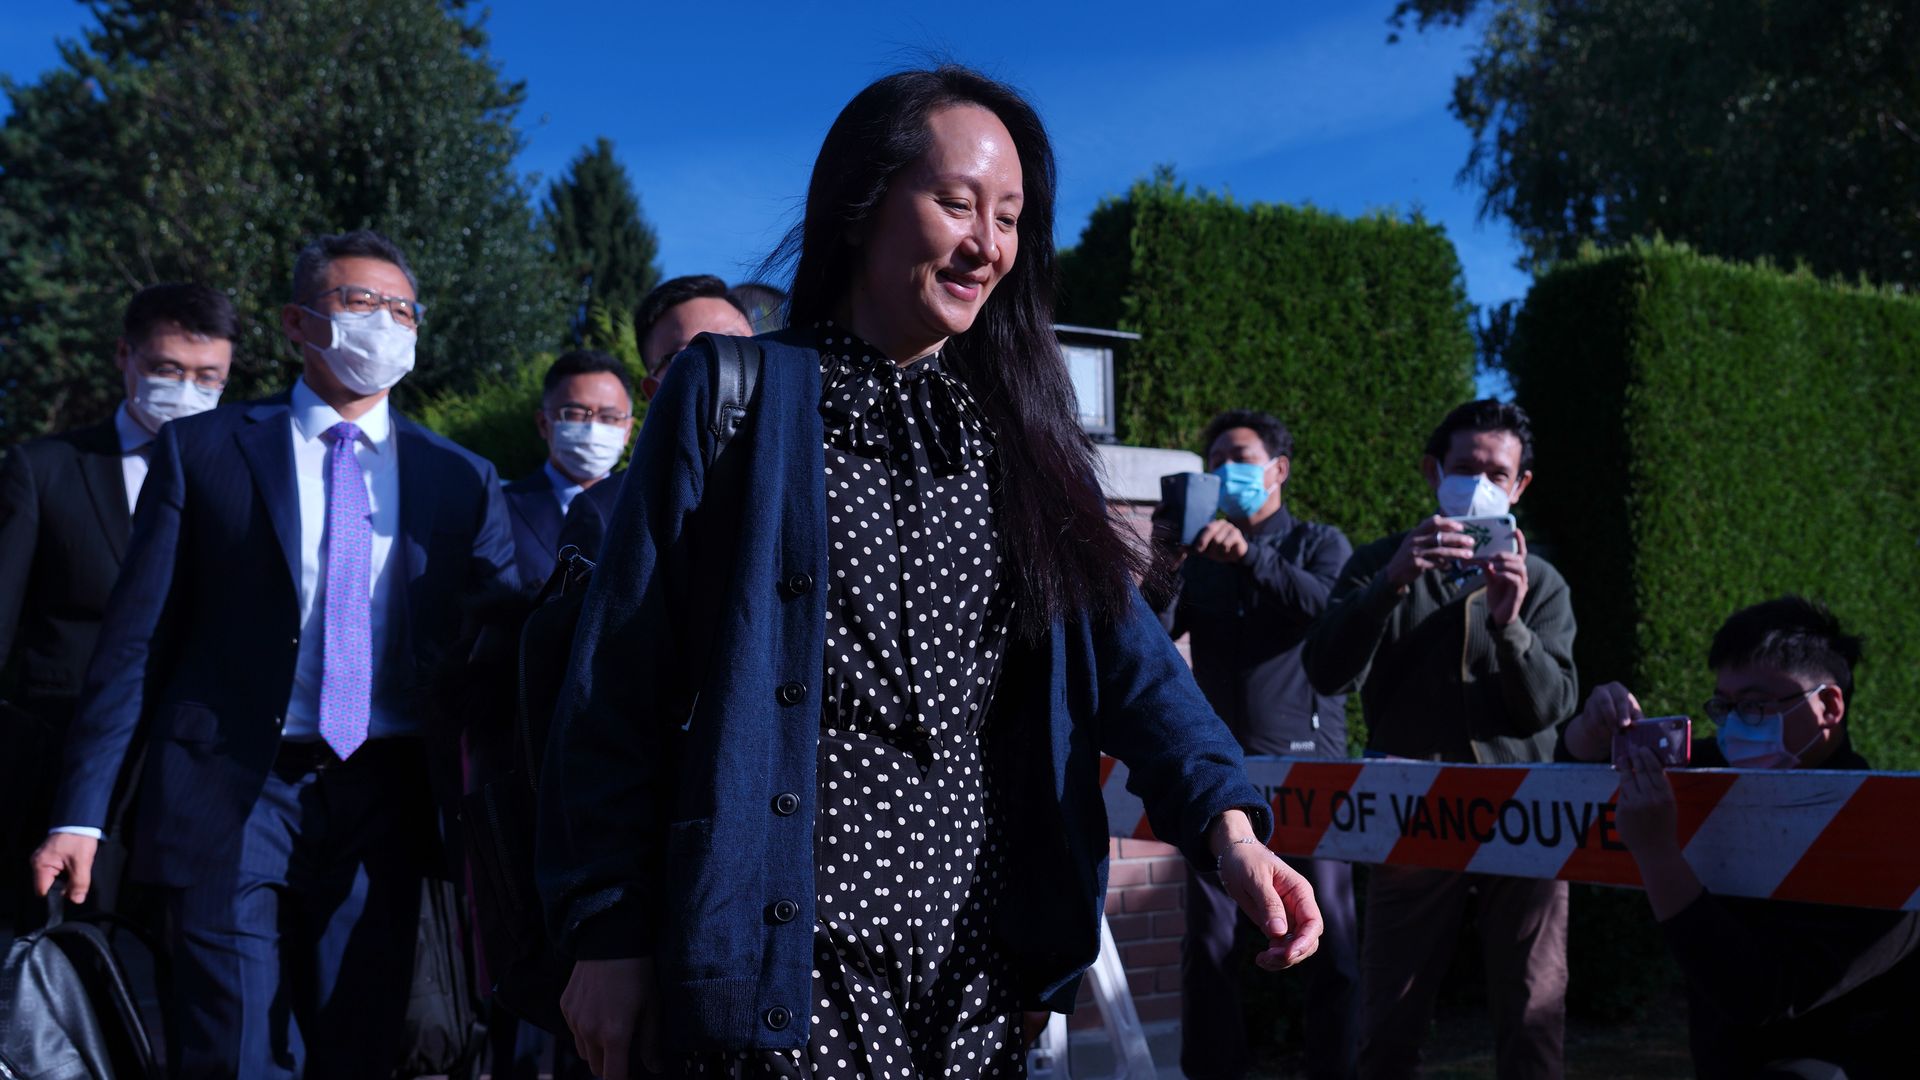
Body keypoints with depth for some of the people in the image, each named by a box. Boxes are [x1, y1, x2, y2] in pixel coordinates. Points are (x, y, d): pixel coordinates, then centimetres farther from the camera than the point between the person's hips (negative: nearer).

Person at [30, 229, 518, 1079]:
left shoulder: (462, 482, 9)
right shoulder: (202, 451, 4)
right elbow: (135, 640, 1)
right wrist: (81, 813, -5)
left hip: (383, 806, 2)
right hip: (232, 795, -2)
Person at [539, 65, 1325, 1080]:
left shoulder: (1019, 427, 10)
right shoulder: (733, 399, -3)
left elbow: (1121, 642, -1)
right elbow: (620, 680, -5)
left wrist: (1227, 822, -18)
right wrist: (606, 931, -8)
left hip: (985, 962, 5)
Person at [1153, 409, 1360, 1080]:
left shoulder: (1319, 545, 10)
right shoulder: (1198, 555, 15)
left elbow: (1328, 605, -13)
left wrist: (1250, 554, -25)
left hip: (1305, 756, -2)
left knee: (1328, 934, -2)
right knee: (1209, 937, -1)